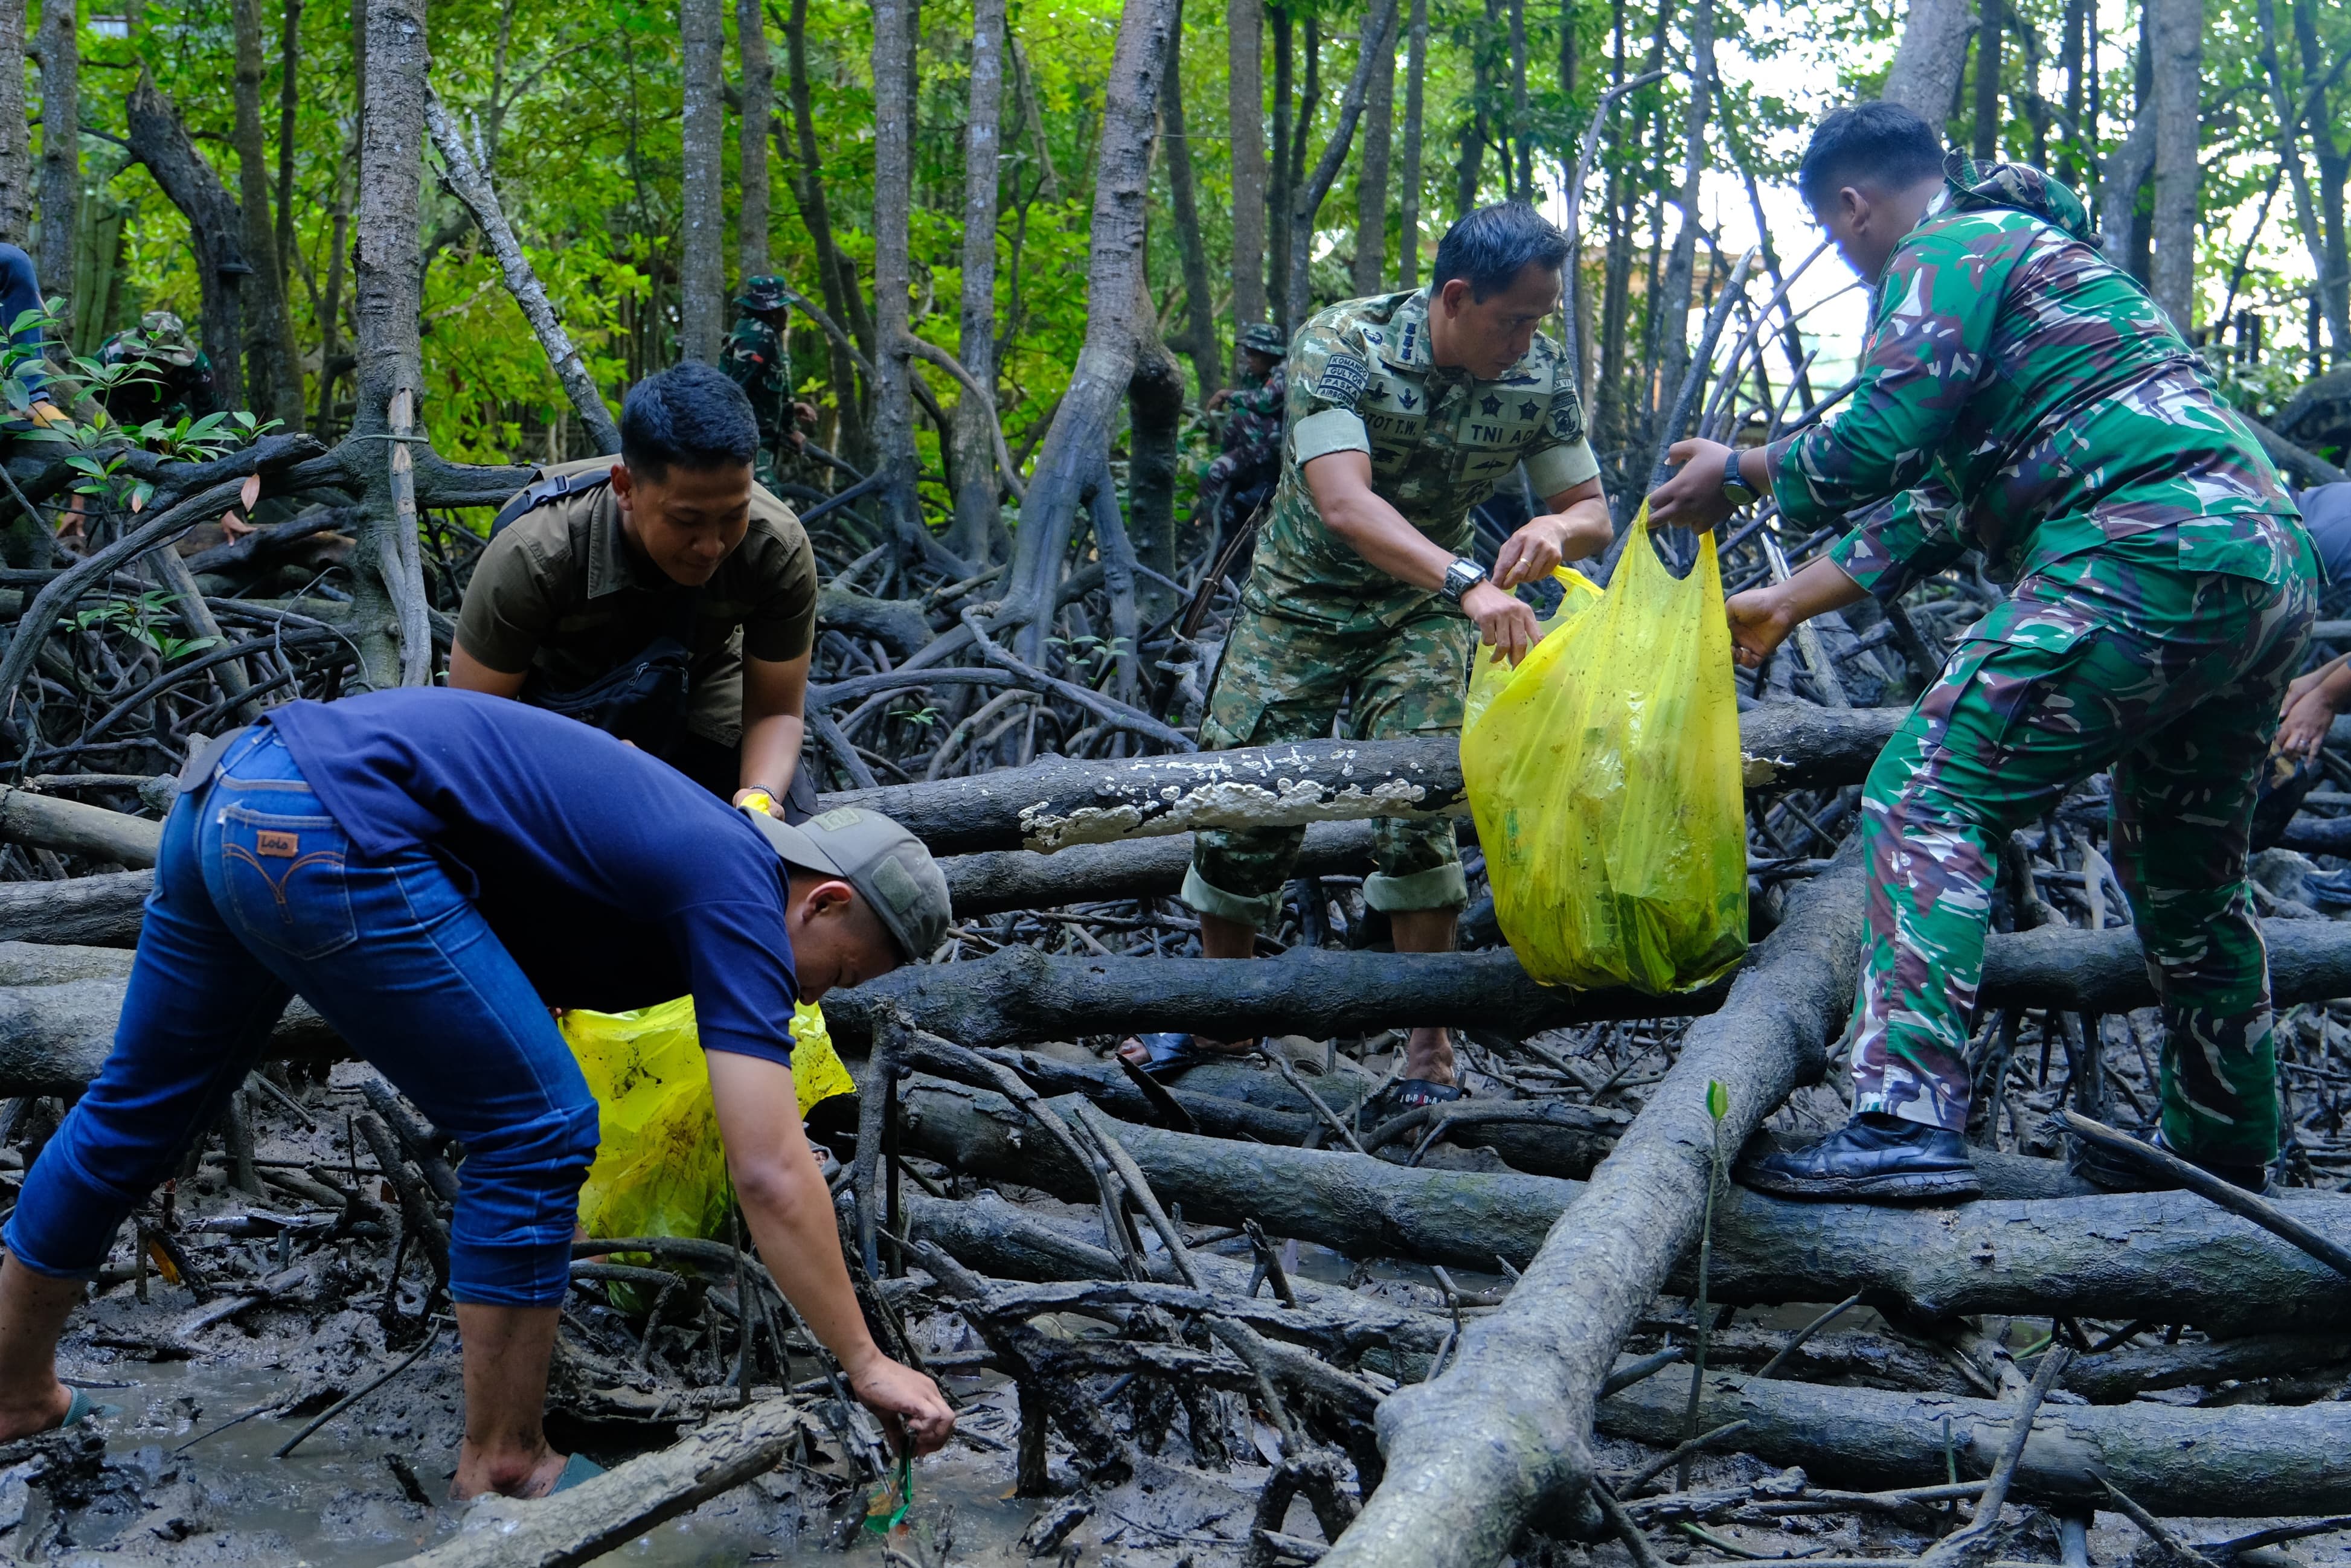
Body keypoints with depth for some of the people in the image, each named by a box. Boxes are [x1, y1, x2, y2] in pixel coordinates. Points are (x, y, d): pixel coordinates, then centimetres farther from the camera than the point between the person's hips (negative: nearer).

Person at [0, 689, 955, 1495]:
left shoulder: (688, 856, 22)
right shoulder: (742, 899, -3)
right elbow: (771, 1176, -8)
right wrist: (867, 1366, -1)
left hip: (227, 790, 10)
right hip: (328, 835, -10)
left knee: (139, 1111, 25)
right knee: (538, 1133, 0)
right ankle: (502, 1470, 12)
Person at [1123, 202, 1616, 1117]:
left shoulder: (1542, 378, -14)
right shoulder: (1340, 346, -26)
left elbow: (1594, 511, -6)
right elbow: (1344, 502, -39)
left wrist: (1555, 531, -32)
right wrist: (1466, 584, -52)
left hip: (1423, 614, 1)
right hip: (1301, 598, -1)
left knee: (1416, 805, -17)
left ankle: (1431, 1049, -5)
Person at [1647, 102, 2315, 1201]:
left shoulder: (1947, 251, 1)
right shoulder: (2037, 249, 31)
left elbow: (1883, 439, -12)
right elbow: (1942, 501, 30)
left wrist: (1741, 474, 4)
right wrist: (1789, 603, 32)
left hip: (2145, 559, -10)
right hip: (2270, 571, 10)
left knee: (1928, 800, -11)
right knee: (2189, 874, 21)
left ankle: (1907, 1120, -22)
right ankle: (2225, 1156, 33)